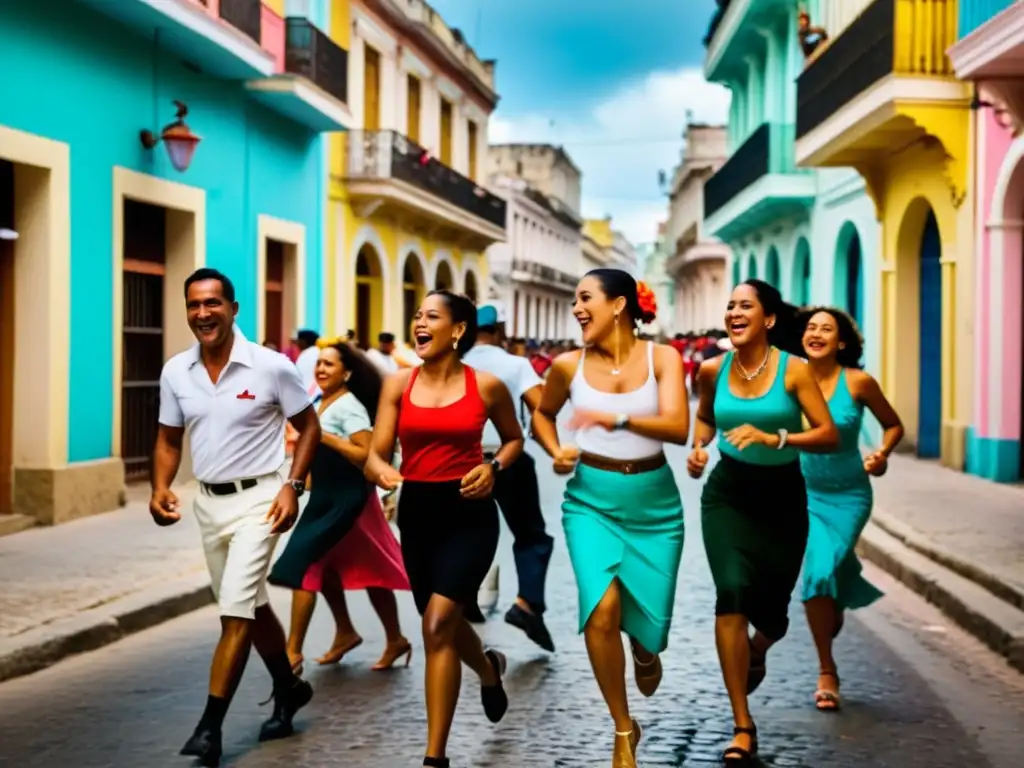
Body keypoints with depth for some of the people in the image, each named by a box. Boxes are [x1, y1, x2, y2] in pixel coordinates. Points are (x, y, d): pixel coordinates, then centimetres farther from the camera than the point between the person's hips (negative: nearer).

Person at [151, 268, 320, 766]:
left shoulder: (272, 366, -13)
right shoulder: (175, 372, 0)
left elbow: (308, 427, -3)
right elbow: (169, 439, 10)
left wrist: (293, 486, -14)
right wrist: (160, 487, -8)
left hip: (256, 500, -5)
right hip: (208, 502, 6)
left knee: (236, 611, -12)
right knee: (251, 606, 18)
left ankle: (210, 726, -7)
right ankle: (289, 688, 38)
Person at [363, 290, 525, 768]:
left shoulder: (485, 385, -3)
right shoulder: (398, 384, 1)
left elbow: (514, 439, 14)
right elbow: (376, 454, -2)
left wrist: (494, 468, -6)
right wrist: (381, 470, -25)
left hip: (469, 514, -4)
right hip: (416, 511, 4)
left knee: (438, 623, -18)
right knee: (445, 626, 18)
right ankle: (489, 668, 55)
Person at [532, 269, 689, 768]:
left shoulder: (661, 358, -7)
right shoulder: (569, 365, -2)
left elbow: (677, 428, -20)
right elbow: (542, 414, 17)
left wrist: (619, 418, -34)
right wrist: (556, 451, -2)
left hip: (653, 503, 0)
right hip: (591, 500, 0)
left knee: (645, 616, 4)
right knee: (602, 610, -20)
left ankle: (645, 650, 47)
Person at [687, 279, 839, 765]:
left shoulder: (794, 370, -12)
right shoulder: (713, 370, -3)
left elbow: (829, 435, -15)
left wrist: (773, 437, -27)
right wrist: (698, 446, -1)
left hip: (782, 497, -1)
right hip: (728, 492, 1)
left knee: (771, 610, 8)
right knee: (732, 591, -21)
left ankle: (756, 652, 52)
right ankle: (743, 726, -15)